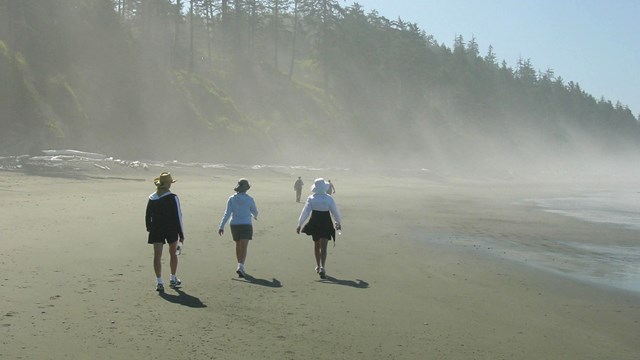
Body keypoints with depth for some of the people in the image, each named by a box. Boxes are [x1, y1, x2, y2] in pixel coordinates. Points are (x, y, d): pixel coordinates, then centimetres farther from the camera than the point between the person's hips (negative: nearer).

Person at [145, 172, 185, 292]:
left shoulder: (151, 198, 2)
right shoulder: (173, 197, -10)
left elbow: (147, 216, 9)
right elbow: (178, 216, -10)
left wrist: (149, 228, 24)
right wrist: (181, 234, -4)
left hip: (156, 229, 2)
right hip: (171, 229, -2)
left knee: (157, 255, 1)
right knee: (173, 253, 16)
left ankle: (159, 282, -5)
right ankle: (173, 279, 25)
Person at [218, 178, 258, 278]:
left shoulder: (231, 199, -4)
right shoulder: (249, 199, -8)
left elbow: (227, 213, -11)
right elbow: (255, 211, 6)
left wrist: (221, 226, -12)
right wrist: (255, 216, 31)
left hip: (234, 225, 3)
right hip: (246, 226, -3)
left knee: (238, 246, 22)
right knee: (243, 248, -9)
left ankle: (240, 266, 35)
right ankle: (240, 267, -29)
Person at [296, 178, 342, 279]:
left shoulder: (311, 199, -7)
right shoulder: (329, 198, -8)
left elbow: (305, 212, -7)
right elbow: (335, 212, 1)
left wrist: (300, 224, -1)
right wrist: (338, 222, 17)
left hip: (314, 224, 2)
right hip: (326, 224, -2)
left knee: (316, 245, 21)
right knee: (323, 248, -3)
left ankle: (318, 266, 33)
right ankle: (322, 268, -20)